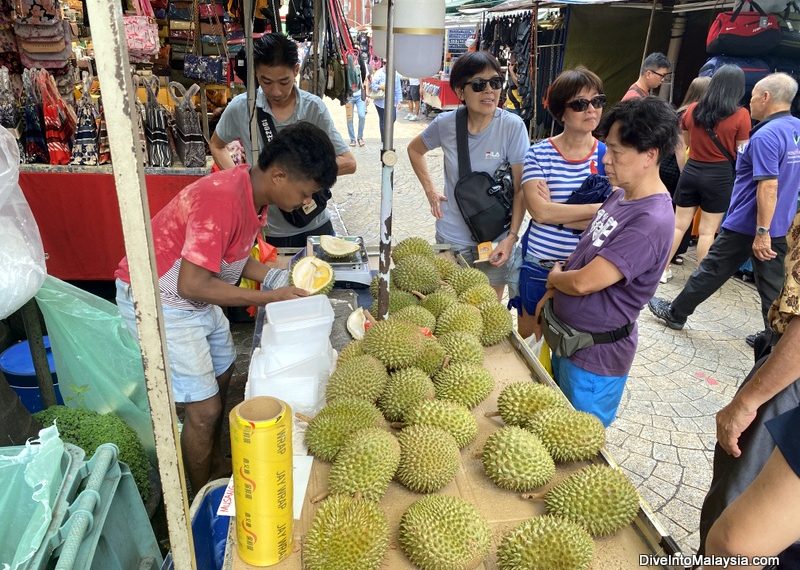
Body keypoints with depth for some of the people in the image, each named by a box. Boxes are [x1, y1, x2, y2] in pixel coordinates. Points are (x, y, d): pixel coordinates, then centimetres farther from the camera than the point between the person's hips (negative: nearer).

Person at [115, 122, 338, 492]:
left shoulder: (256, 194, -3)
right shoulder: (222, 199, -32)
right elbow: (191, 285, -30)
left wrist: (277, 278, -7)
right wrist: (269, 297, -23)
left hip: (196, 298, 9)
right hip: (160, 301, -9)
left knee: (222, 375, 21)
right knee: (204, 409, -3)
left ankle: (216, 461, 43)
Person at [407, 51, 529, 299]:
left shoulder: (512, 126, -15)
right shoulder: (445, 124, -8)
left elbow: (521, 189, -11)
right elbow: (415, 149, 13)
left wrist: (512, 237, -15)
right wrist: (430, 190, 4)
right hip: (452, 237, 2)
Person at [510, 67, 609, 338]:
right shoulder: (538, 154, -7)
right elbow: (539, 211, -19)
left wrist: (556, 214, -19)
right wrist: (598, 208, -18)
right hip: (539, 264, -1)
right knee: (528, 336, 19)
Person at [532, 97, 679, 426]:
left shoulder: (652, 221, -27)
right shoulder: (620, 196, 2)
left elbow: (584, 282, -27)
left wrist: (554, 276, -5)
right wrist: (552, 294, 3)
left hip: (595, 354, -8)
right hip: (566, 336, 9)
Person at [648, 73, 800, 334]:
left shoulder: (765, 136, -20)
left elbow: (768, 187, -26)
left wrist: (761, 232, -25)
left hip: (747, 226, -7)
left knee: (711, 271, 8)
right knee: (774, 288, 11)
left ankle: (675, 313, 23)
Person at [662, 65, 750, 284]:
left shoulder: (692, 109, 1)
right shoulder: (741, 115, -9)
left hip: (691, 170, 3)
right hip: (720, 176, -3)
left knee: (679, 224, 11)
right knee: (707, 231, 5)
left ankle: (663, 268, 17)